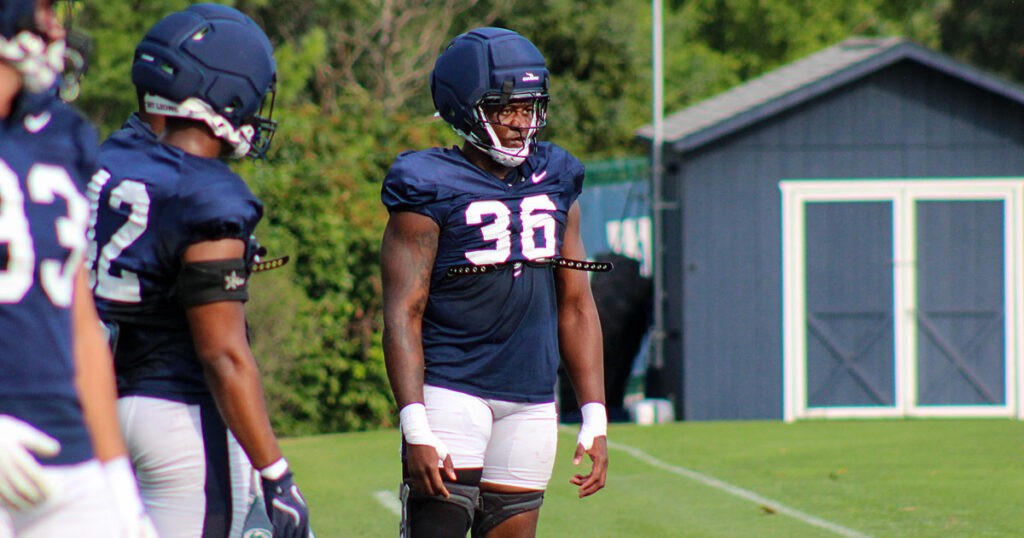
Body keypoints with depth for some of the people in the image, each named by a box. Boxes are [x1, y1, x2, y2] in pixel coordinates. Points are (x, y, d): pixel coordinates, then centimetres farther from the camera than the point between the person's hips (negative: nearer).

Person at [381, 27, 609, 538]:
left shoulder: (554, 184, 11)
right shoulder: (431, 190, -6)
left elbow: (576, 308, 14)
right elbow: (403, 315, -10)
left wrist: (595, 418, 8)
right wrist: (416, 430, -19)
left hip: (531, 402, 6)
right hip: (451, 394, -6)